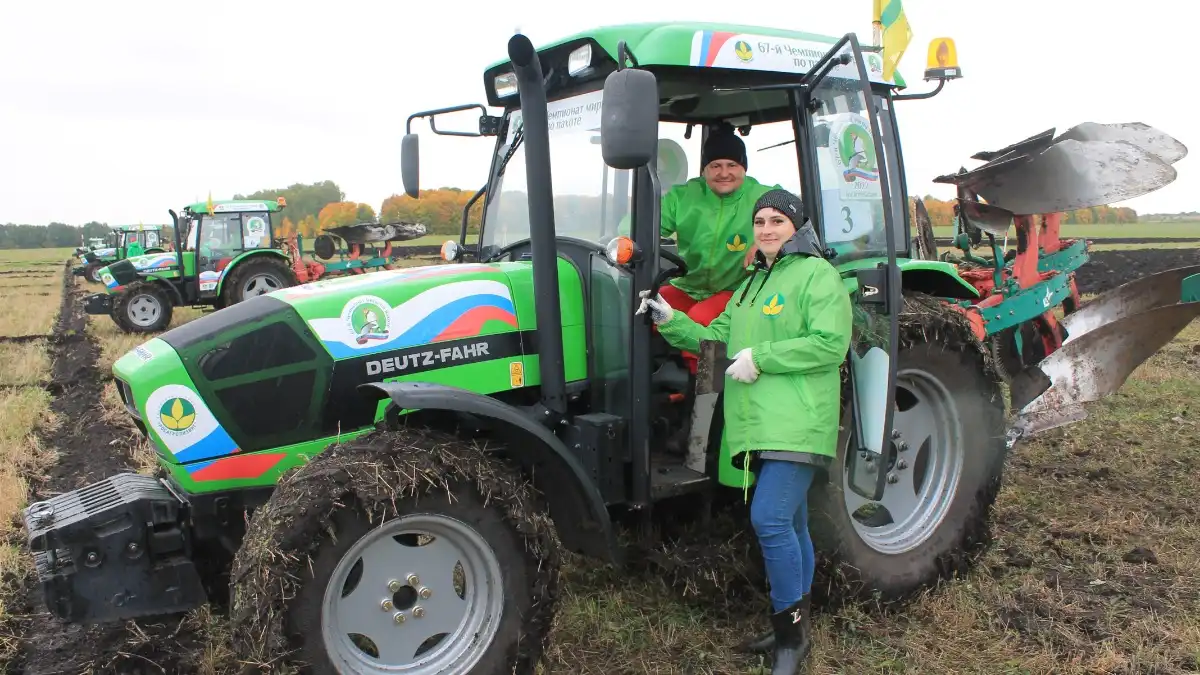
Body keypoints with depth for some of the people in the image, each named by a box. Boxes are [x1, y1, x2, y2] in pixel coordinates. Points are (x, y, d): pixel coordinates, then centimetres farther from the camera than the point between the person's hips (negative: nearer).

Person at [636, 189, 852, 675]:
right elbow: (716, 339, 19)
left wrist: (761, 358, -16)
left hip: (796, 424, -8)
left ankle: (792, 631, 0)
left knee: (770, 520, -15)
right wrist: (670, 321, 4)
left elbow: (831, 343, -15)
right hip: (760, 425, 8)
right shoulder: (752, 285, 22)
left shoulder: (816, 274, -4)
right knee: (788, 525, 15)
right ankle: (795, 626, 26)